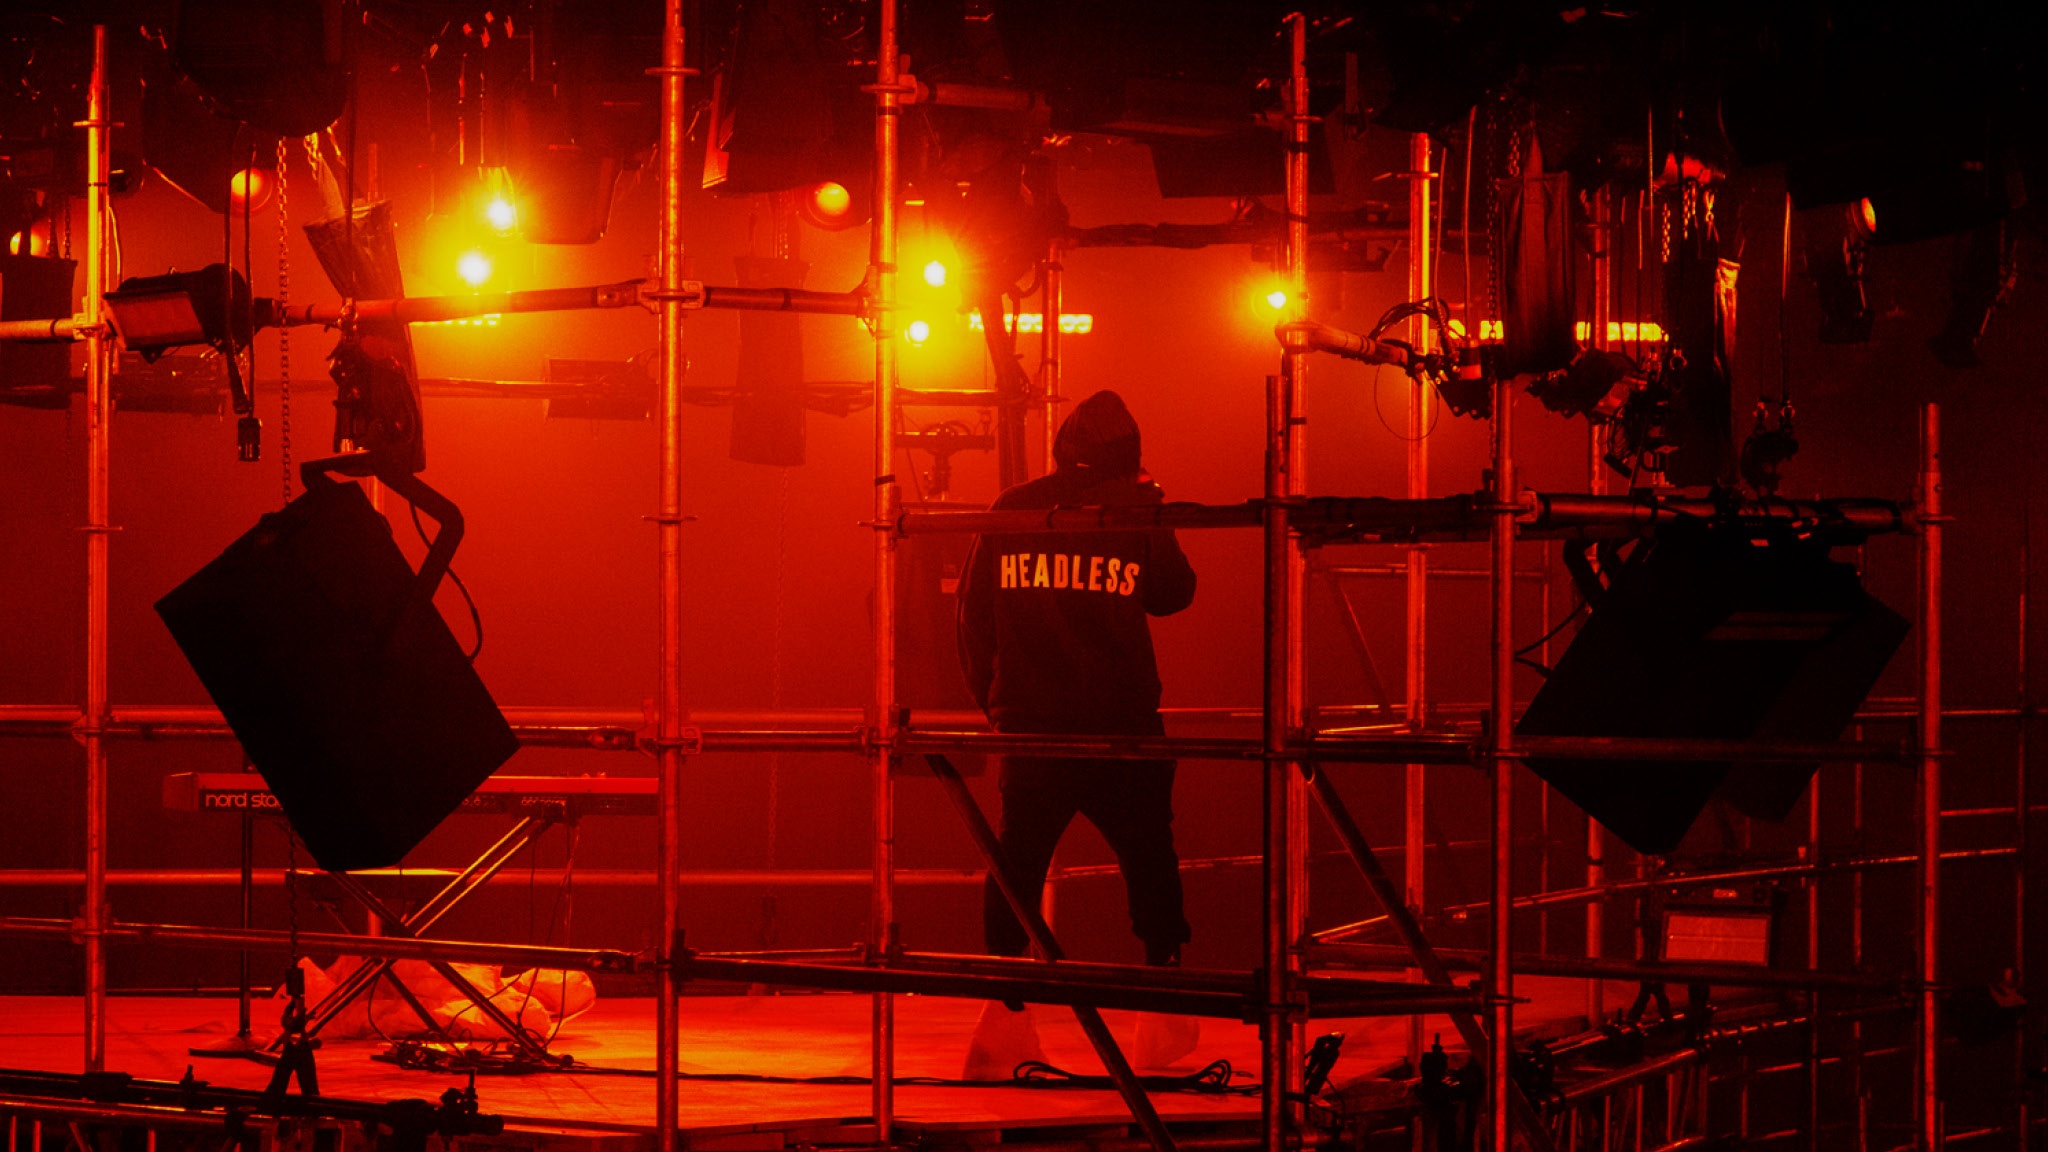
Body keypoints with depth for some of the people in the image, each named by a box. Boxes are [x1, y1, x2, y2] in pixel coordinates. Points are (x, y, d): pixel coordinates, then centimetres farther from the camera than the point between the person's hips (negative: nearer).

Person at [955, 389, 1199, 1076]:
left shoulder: (1010, 513, 5)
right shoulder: (1133, 511, -1)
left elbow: (974, 617, 7)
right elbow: (1174, 594, 12)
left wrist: (993, 701, 17)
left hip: (1029, 728, 1)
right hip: (1121, 728, -1)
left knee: (1017, 864, 8)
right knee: (1148, 859, 11)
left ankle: (1007, 1014, 2)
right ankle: (1163, 1014, 13)